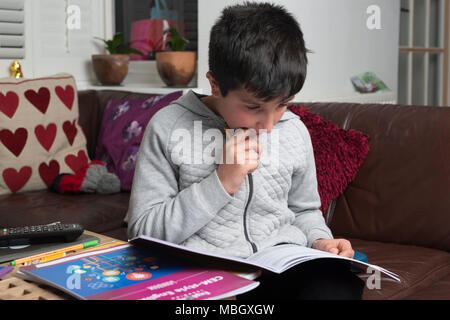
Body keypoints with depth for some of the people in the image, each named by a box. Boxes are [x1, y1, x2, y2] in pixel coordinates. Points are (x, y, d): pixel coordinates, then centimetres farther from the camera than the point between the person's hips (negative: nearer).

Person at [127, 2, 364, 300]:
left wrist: (319, 241, -1)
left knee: (338, 284, -30)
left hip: (284, 264, 3)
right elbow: (142, 229, -8)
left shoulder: (295, 132, 7)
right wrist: (222, 182, -16)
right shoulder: (169, 127, -6)